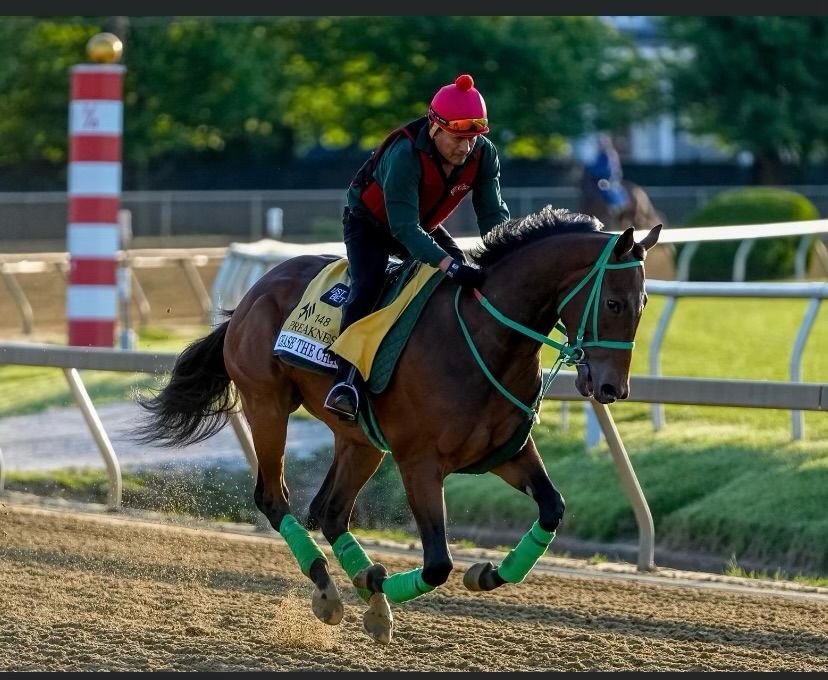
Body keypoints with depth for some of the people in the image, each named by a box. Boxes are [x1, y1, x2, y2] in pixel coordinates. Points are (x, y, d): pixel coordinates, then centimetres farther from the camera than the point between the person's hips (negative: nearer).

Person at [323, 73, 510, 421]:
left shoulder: (483, 154, -21)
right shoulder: (405, 155, -39)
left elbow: (493, 214, -19)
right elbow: (404, 227, -43)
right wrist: (450, 266, -55)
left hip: (425, 226, 6)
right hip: (370, 224, -6)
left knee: (471, 280, -7)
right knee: (367, 288, -28)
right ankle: (344, 383, -33)